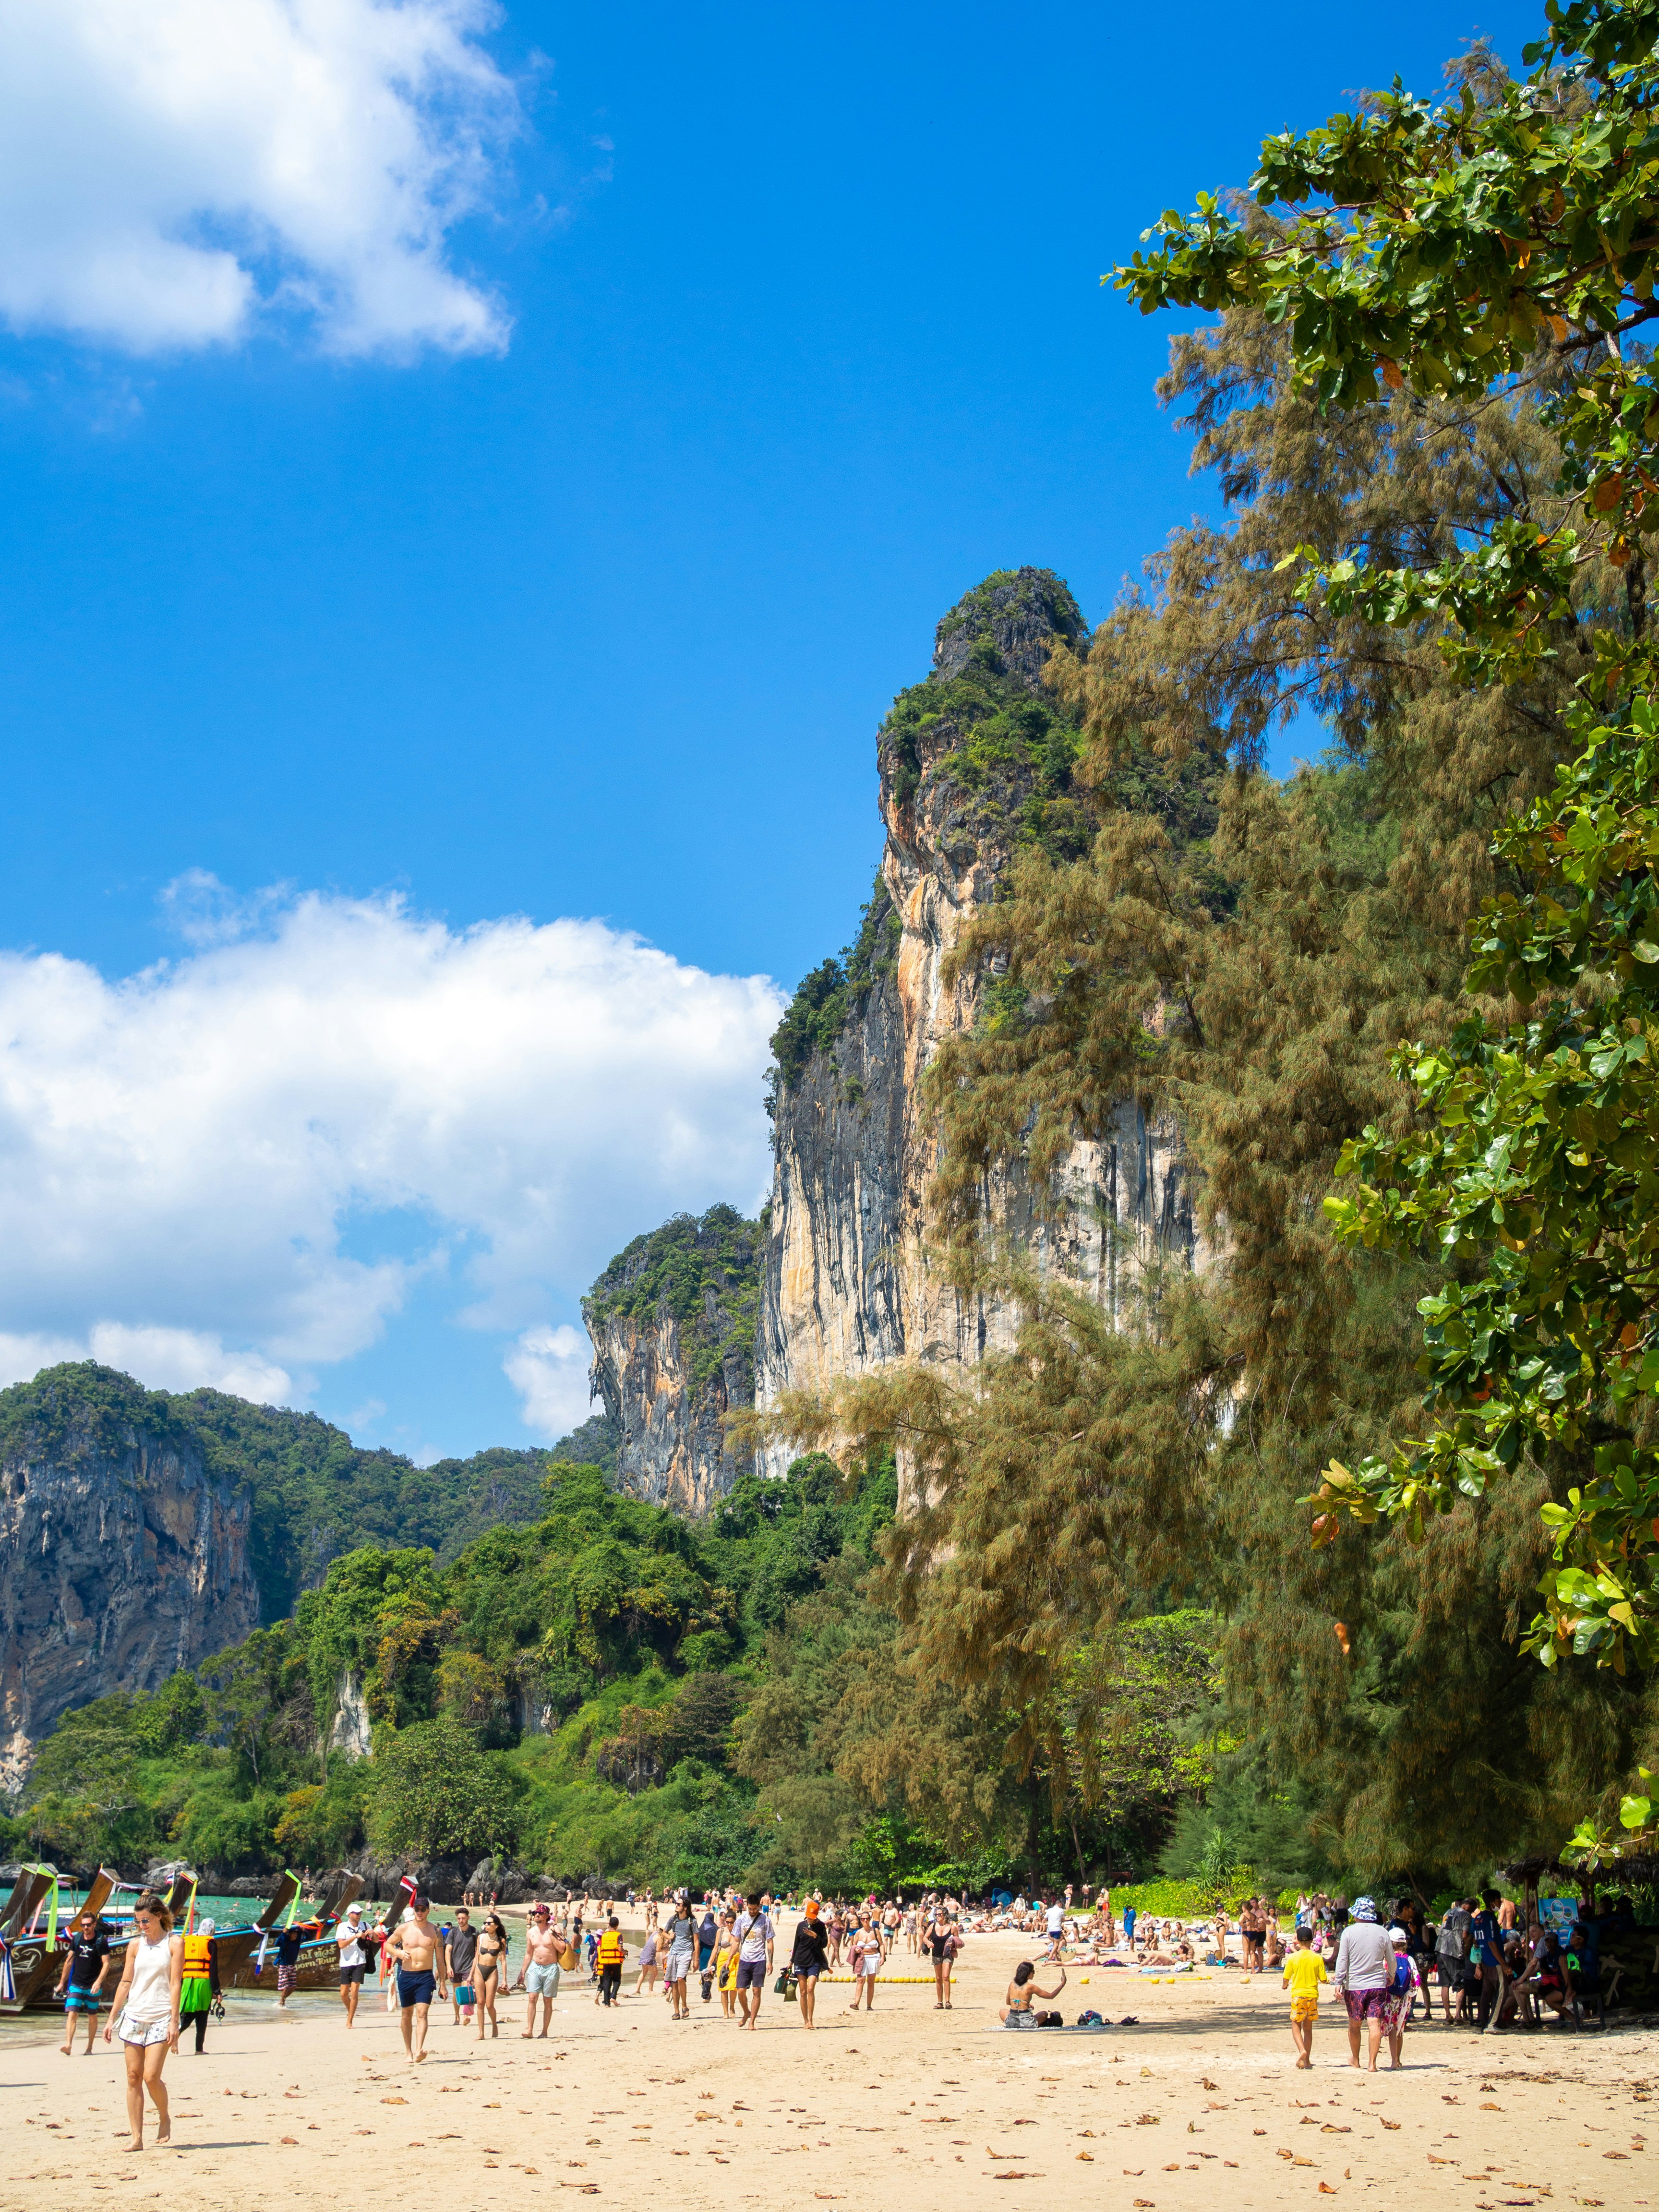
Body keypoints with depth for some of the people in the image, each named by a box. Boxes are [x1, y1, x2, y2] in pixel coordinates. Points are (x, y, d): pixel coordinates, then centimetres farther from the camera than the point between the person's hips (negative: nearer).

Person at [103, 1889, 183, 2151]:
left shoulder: (174, 1944, -2)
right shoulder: (135, 1945, 9)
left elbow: (175, 1984, -7)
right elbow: (126, 1983, 11)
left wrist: (174, 2022, -12)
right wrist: (112, 2019, 8)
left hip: (160, 2019, -4)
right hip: (134, 2016, 4)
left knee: (151, 2076, -12)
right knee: (133, 2077, 1)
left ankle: (164, 2118, 14)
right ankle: (137, 2137, 6)